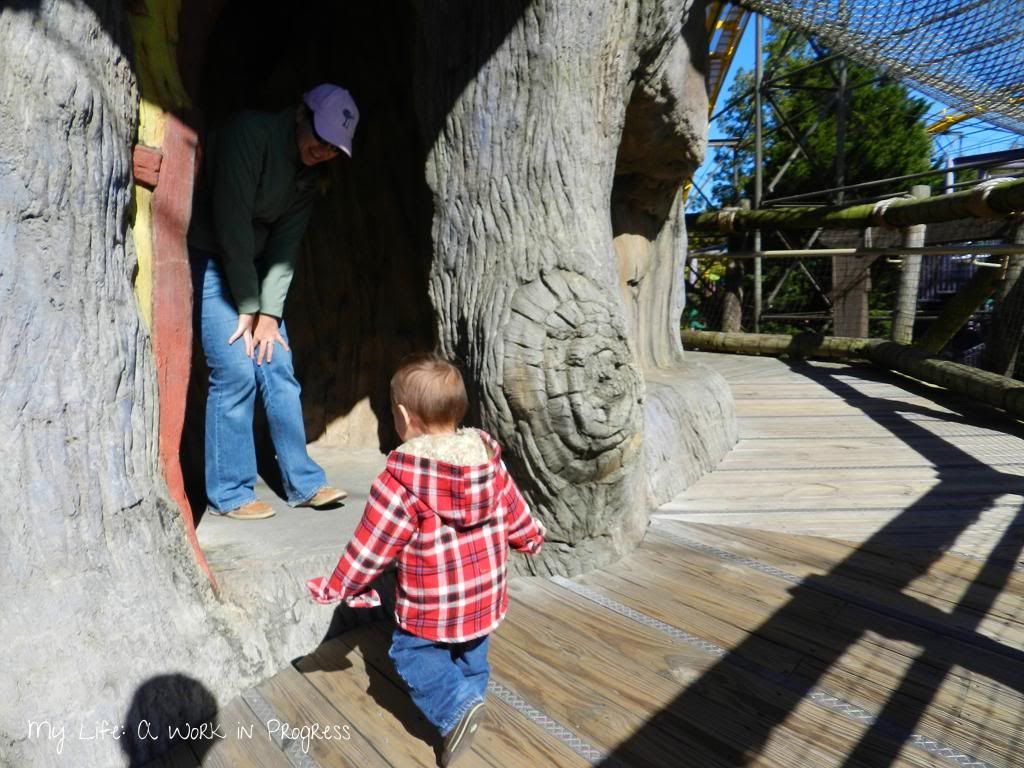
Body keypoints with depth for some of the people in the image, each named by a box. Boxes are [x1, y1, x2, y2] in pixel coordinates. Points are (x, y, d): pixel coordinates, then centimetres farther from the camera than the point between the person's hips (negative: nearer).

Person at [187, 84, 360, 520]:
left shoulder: (308, 172, 4)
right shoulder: (251, 132, -18)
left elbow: (285, 245, -1)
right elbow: (231, 220, -21)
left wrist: (269, 312, -10)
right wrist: (248, 309, -17)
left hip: (252, 266, 7)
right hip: (210, 259, -6)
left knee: (278, 370, 2)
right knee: (235, 373, -12)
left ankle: (303, 483, 11)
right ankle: (229, 493, 3)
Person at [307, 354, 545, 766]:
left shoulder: (402, 477, -24)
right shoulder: (488, 457, -8)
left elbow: (373, 543, -17)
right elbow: (513, 509, 6)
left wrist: (339, 586, -1)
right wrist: (531, 538, 27)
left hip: (430, 604, -6)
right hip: (485, 594, 6)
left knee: (412, 653, 16)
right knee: (472, 654, 27)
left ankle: (456, 707, 1)